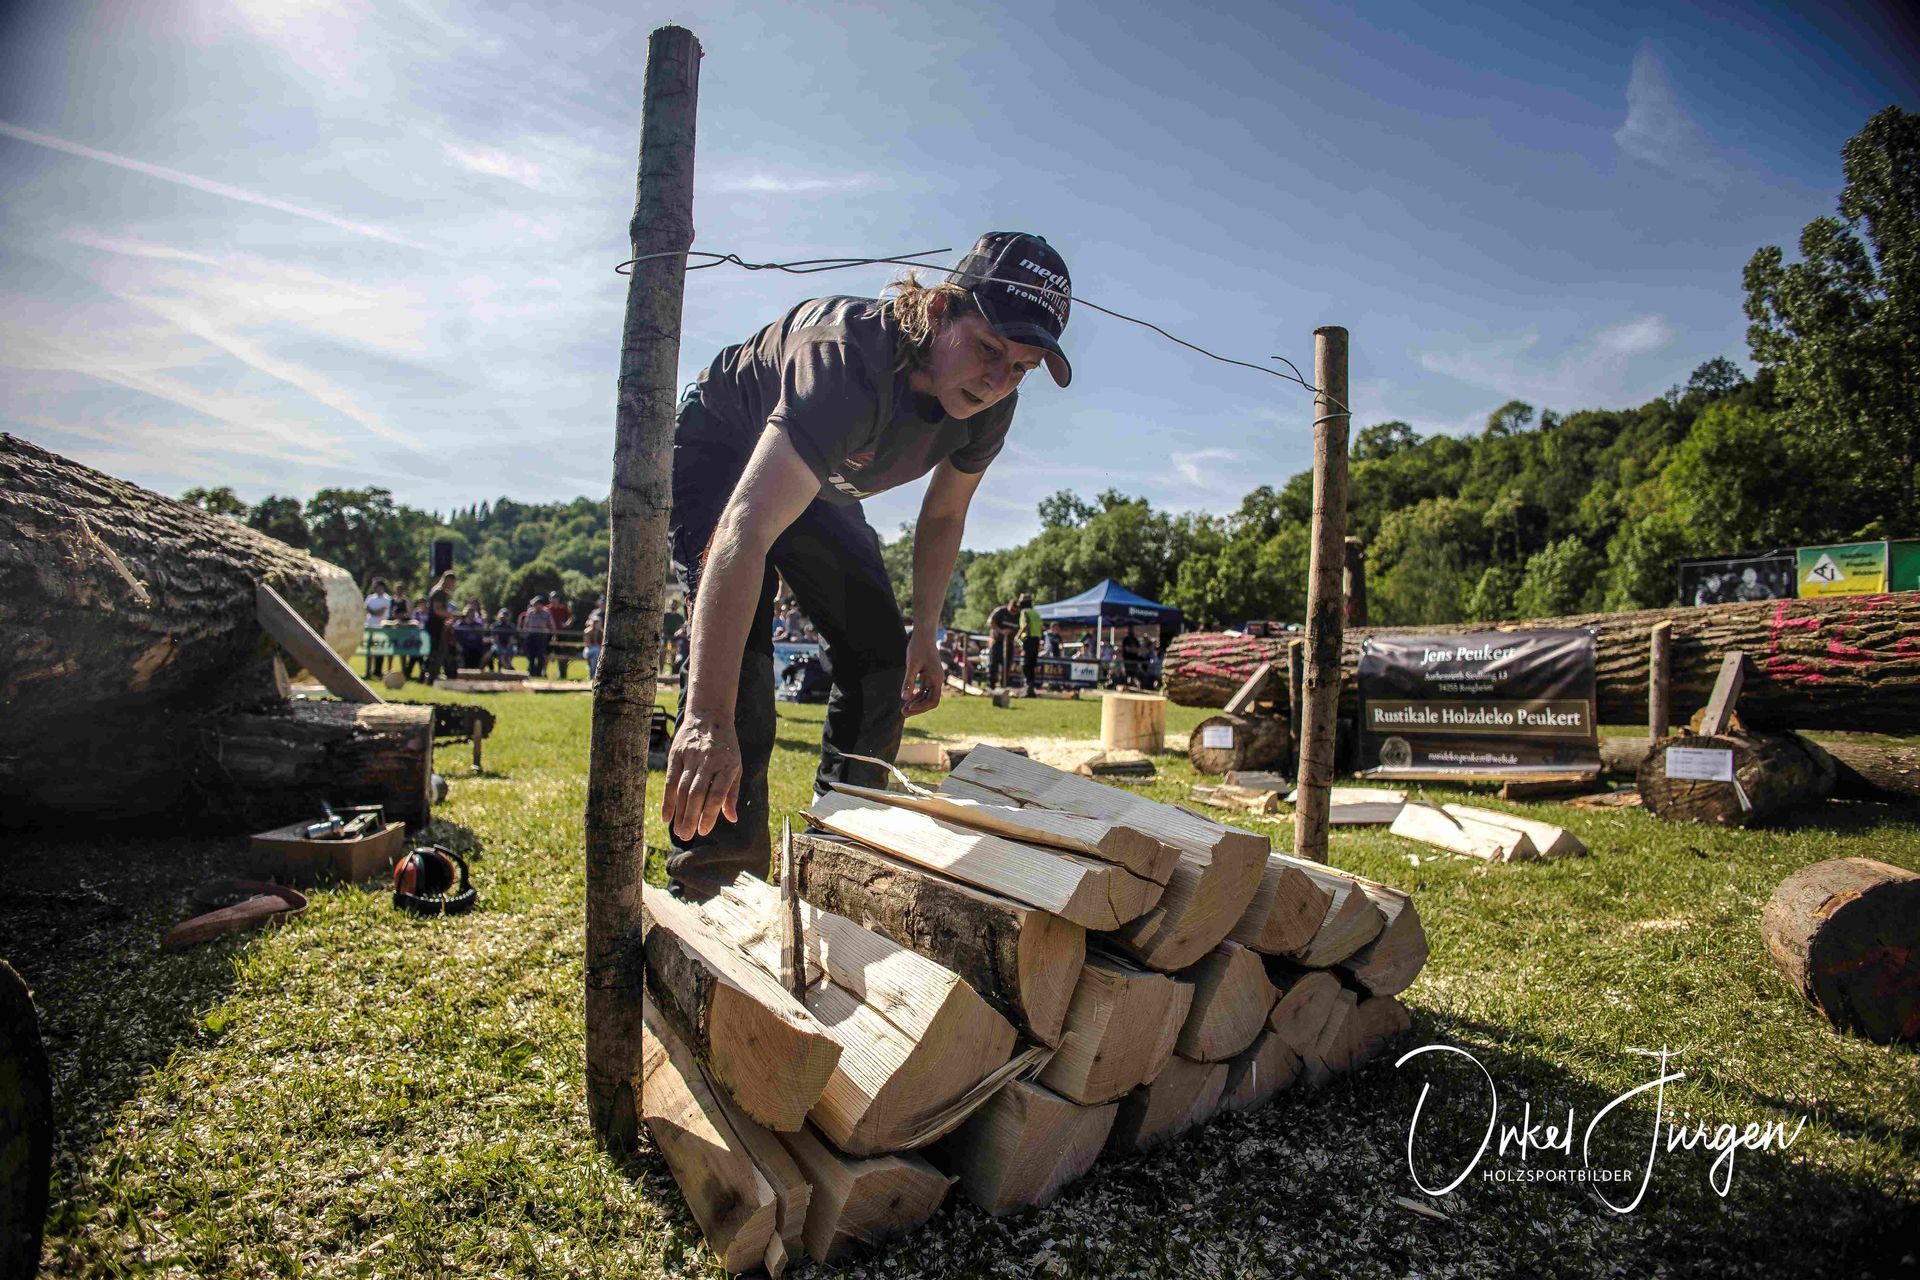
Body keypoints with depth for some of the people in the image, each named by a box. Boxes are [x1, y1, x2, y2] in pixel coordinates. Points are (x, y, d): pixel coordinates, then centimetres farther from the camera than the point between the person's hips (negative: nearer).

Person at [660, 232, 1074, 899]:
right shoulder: (852, 358, -44)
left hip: (818, 487, 7)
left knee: (881, 653, 1)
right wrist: (708, 718, -63)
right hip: (721, 458, -6)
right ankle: (713, 875, -20)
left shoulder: (988, 407, -20)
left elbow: (942, 516, 0)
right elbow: (745, 533, -55)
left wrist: (922, 633, -9)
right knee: (734, 646, -27)